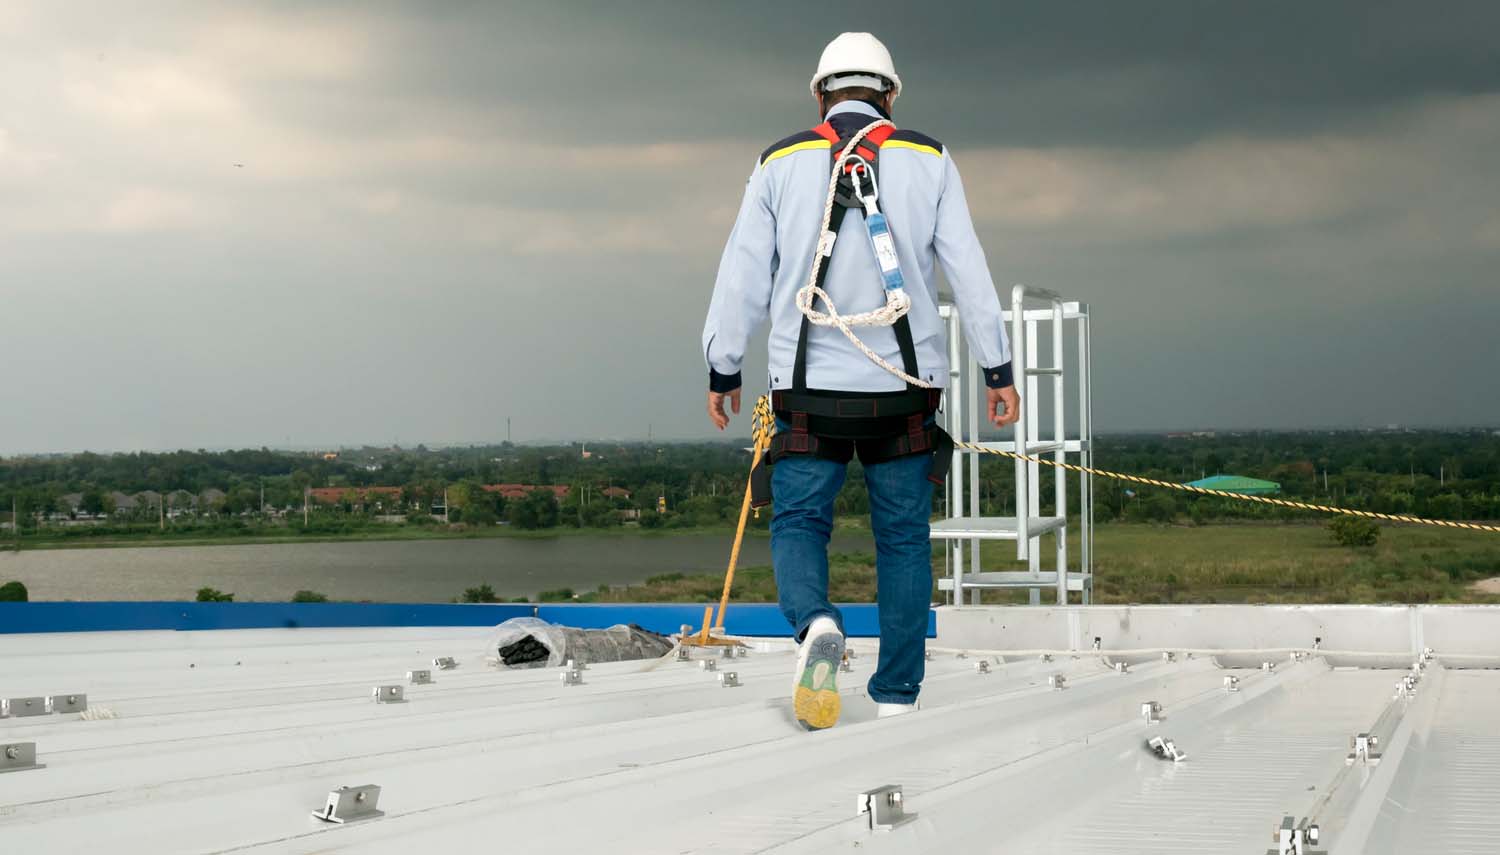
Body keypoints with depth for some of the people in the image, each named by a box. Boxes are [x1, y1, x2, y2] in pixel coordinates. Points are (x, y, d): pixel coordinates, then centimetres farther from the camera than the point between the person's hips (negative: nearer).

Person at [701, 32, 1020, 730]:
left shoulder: (780, 163, 4)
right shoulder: (928, 160, 4)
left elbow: (743, 277, 4)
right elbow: (969, 272, 1)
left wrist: (722, 370, 13)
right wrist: (998, 370, 6)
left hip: (809, 385, 0)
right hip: (904, 386, 1)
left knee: (798, 523, 8)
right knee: (903, 537, 10)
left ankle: (815, 623, -23)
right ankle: (896, 693, 9)